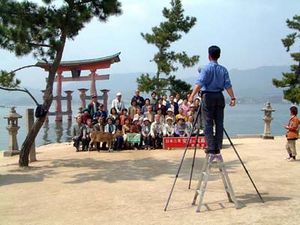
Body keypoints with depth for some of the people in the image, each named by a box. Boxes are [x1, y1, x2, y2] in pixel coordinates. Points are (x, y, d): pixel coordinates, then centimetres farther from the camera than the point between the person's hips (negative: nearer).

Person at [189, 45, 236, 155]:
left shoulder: (206, 68, -6)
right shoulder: (223, 69, 7)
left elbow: (199, 83, -16)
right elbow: (228, 85, 0)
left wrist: (192, 95, -20)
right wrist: (232, 98, 0)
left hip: (208, 96, -4)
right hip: (219, 96, 4)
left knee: (208, 123, -1)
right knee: (219, 123, 7)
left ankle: (211, 148, -5)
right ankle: (217, 148, 10)